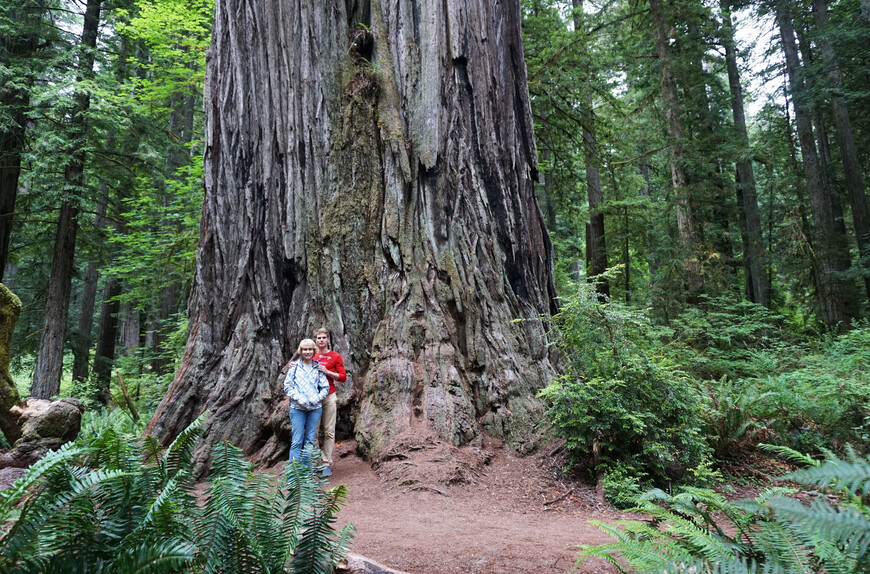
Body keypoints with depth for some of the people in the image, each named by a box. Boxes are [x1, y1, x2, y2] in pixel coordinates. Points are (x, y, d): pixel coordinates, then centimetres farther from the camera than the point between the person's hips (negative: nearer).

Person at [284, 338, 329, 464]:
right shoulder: (294, 367, 5)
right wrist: (299, 399, -12)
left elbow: (325, 387, 8)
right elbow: (287, 387, 2)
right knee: (297, 441, -4)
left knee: (310, 440, 7)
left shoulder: (318, 368, 8)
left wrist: (316, 399, -9)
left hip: (315, 408, 2)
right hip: (297, 408, -2)